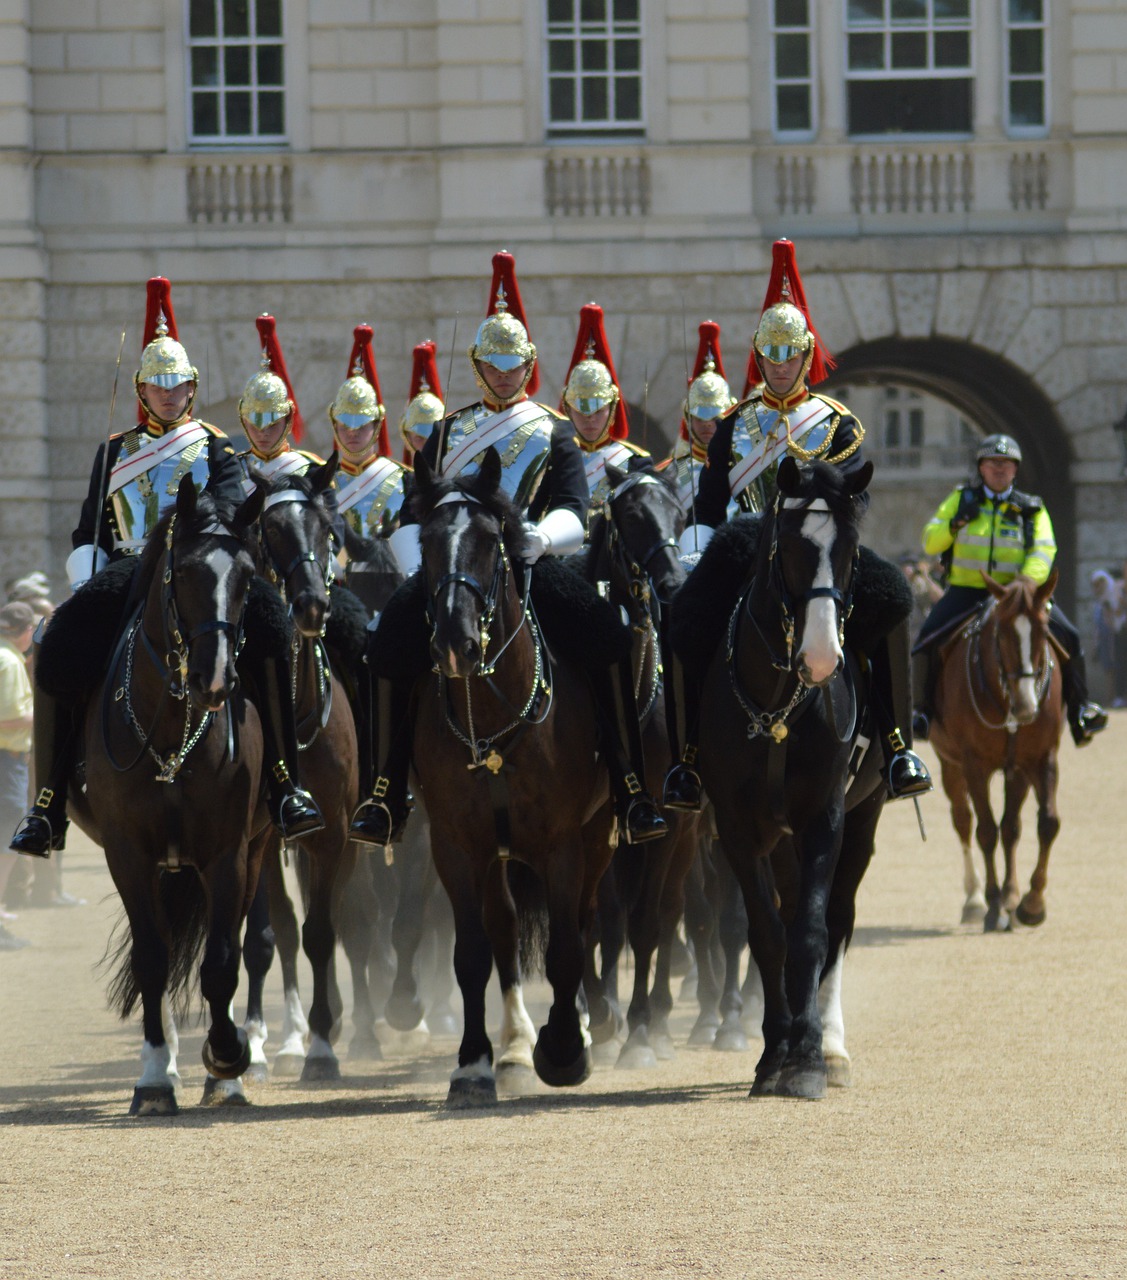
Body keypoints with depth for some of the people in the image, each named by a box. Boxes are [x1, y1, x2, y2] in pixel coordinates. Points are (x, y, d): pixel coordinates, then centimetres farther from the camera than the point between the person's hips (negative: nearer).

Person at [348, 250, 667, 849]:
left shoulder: (554, 433, 14)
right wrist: (420, 569, -7)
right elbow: (412, 514, 14)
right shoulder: (449, 432, 20)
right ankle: (387, 792, -23)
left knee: (605, 632, -28)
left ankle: (630, 789, -26)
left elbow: (572, 512, 0)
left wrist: (542, 537, -24)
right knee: (392, 627, -28)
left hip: (533, 567, -1)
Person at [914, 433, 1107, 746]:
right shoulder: (961, 500, 10)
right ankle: (924, 708, -6)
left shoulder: (1032, 509, 9)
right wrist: (954, 525, -14)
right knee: (928, 639, -23)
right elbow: (930, 542, 8)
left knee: (1068, 638, -16)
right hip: (966, 590, 0)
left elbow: (1043, 551, -4)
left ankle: (1079, 707, 0)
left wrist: (1027, 583, -24)